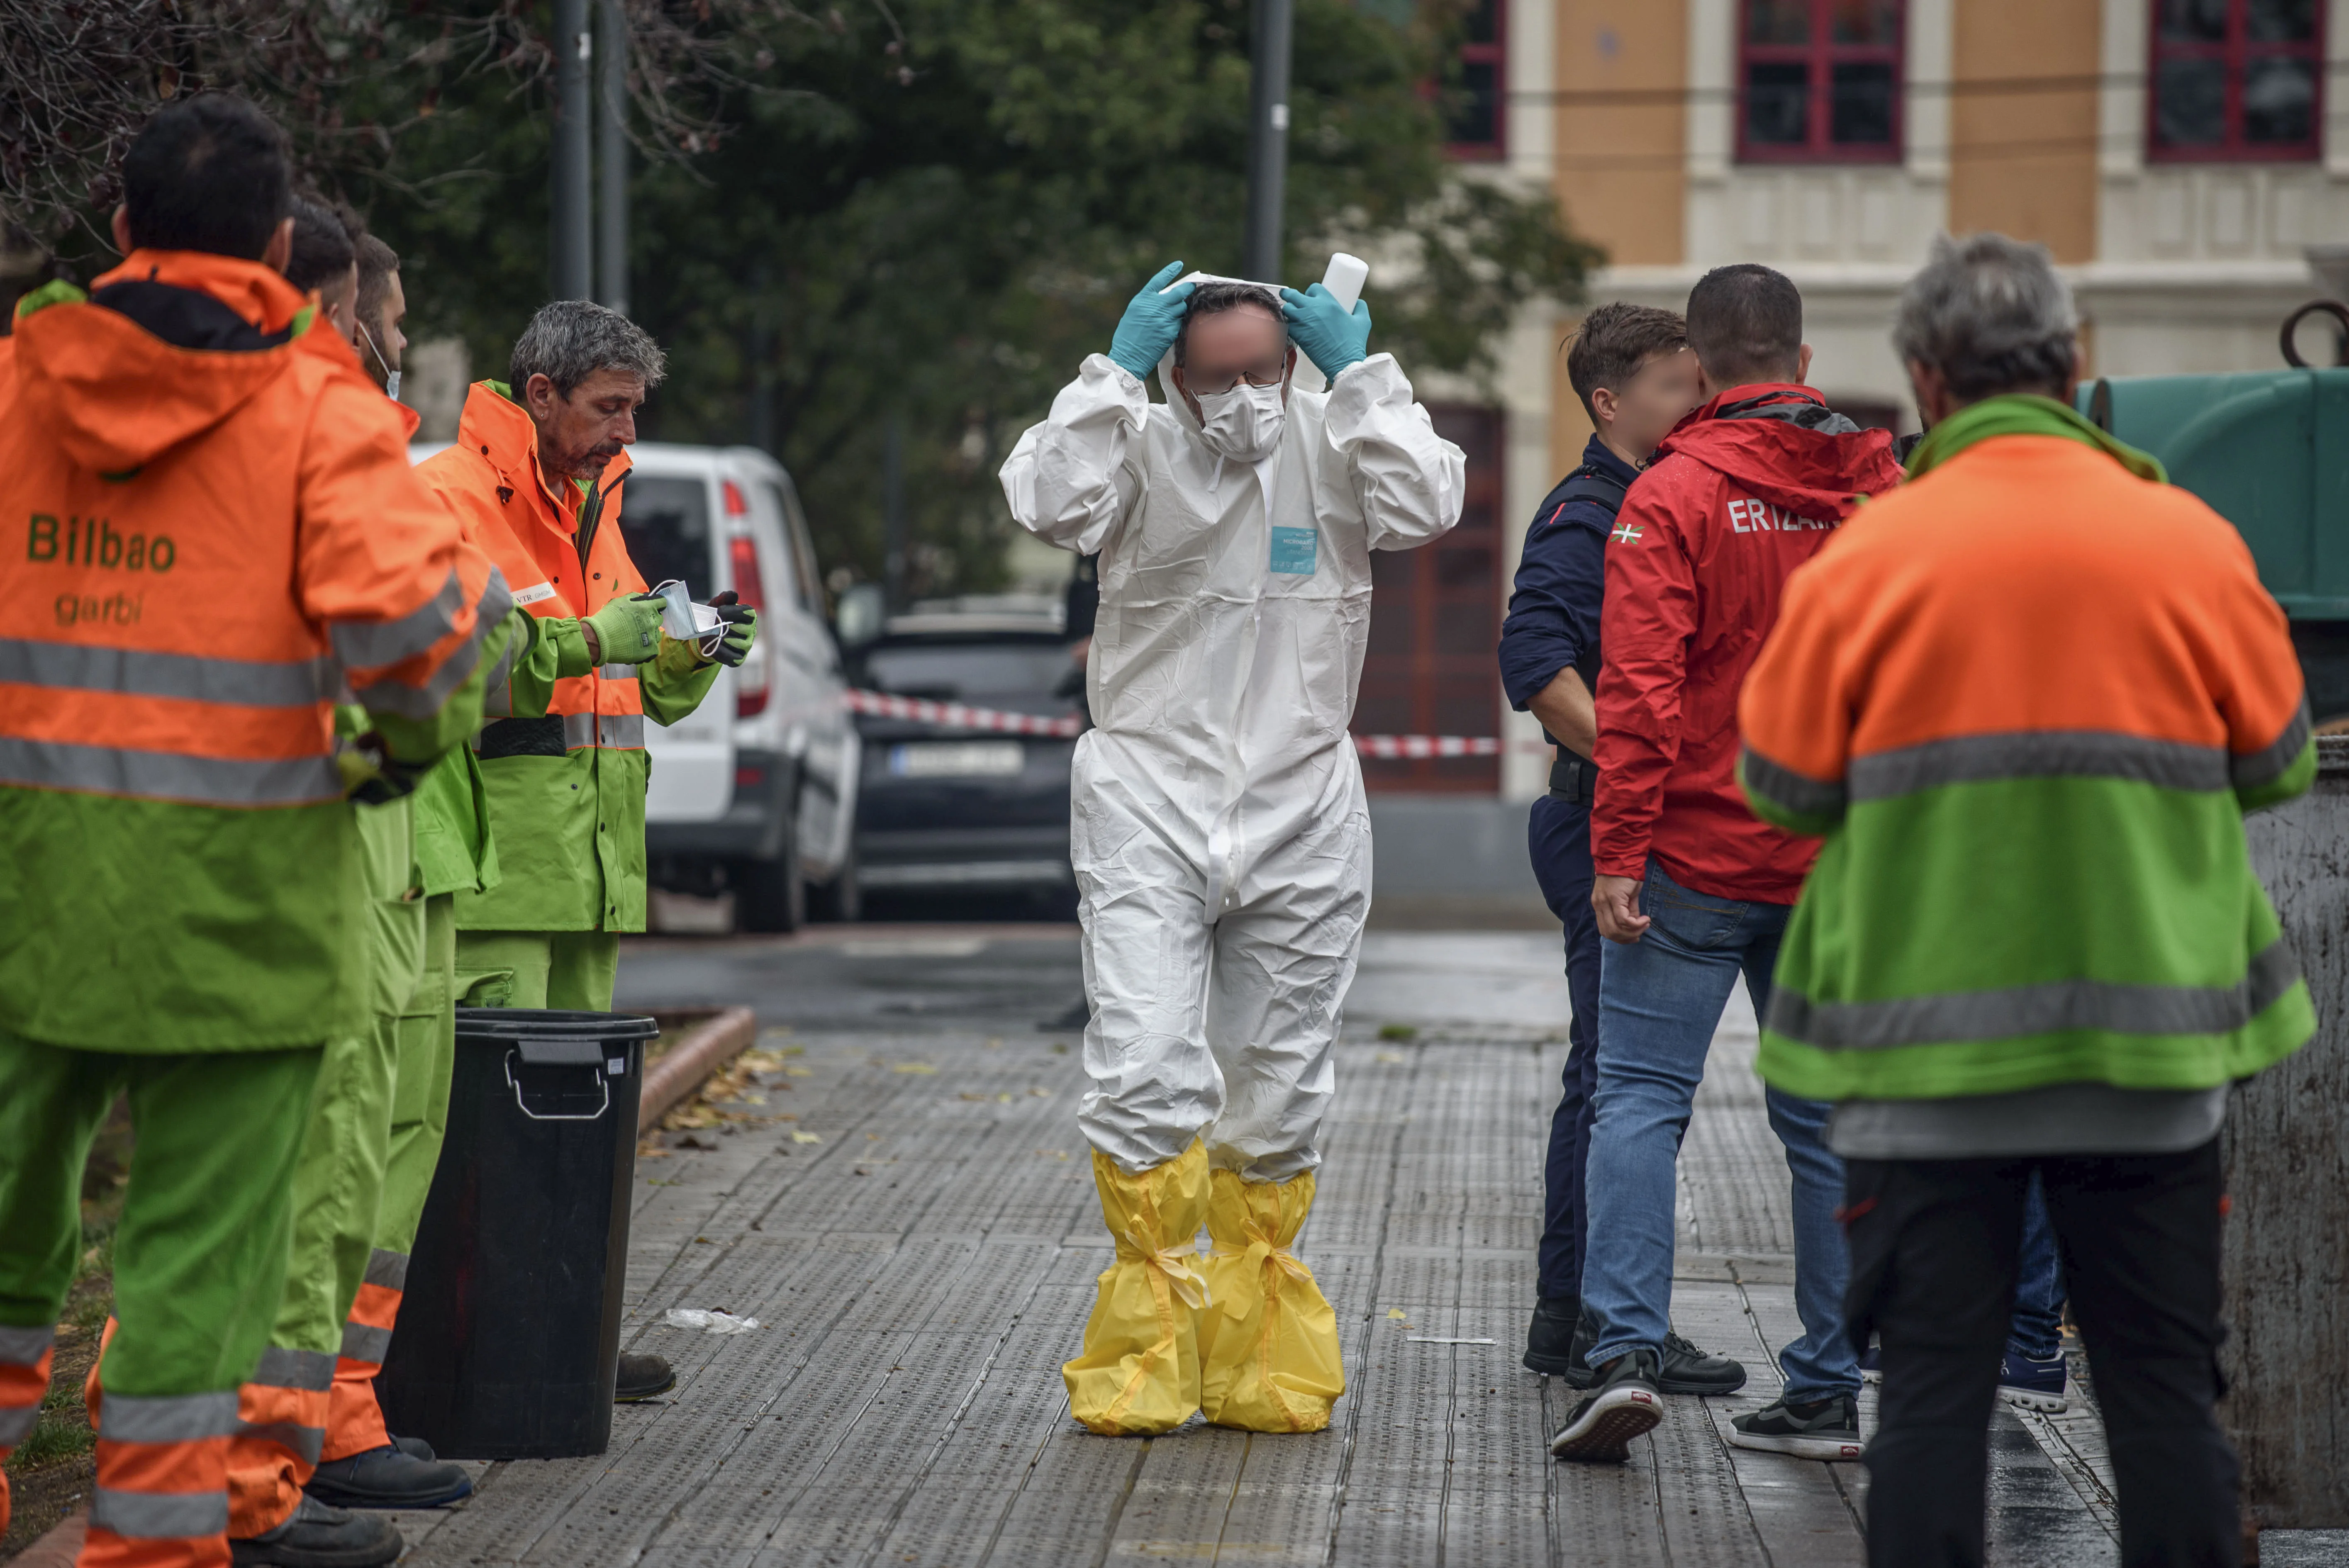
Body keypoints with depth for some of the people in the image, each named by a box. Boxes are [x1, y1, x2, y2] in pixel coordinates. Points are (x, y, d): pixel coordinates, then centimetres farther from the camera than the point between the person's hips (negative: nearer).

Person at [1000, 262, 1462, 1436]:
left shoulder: (1333, 446, 2)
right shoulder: (1139, 448, -2)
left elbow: (1428, 506, -14)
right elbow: (1049, 502, -19)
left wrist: (1361, 374, -13)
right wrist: (1113, 372, -18)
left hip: (1302, 820, 2)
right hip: (1148, 811, -2)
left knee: (1277, 1098, 9)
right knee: (1147, 1073, -15)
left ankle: (1259, 1354, 21)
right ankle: (1144, 1345, -5)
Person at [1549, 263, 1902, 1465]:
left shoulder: (1674, 496, -8)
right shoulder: (1880, 492, 5)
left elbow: (1641, 689, -14)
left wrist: (1618, 850, -13)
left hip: (1697, 856, -4)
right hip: (1841, 867, 4)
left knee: (1640, 1098, -1)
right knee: (1828, 1119, 9)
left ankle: (1626, 1351, -15)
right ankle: (1826, 1395, 11)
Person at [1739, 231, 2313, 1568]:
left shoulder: (1866, 559, -6)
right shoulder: (2187, 542, -3)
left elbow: (1784, 789, 1)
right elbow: (2279, 763, 8)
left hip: (1924, 1046, -1)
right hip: (2147, 1041, 1)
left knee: (1934, 1392, 3)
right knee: (2164, 1387, 7)